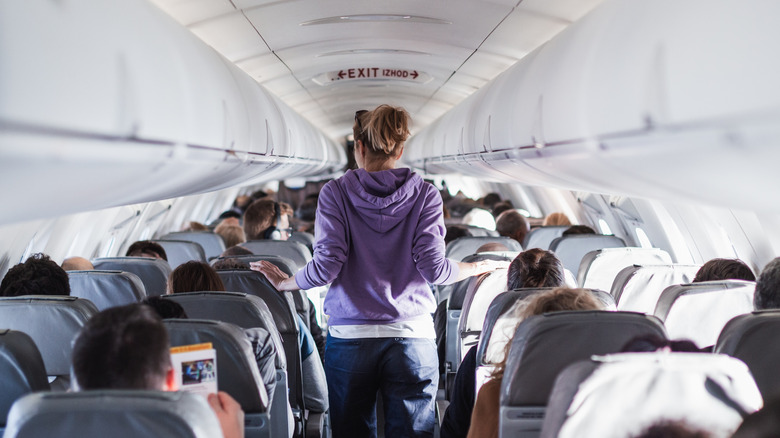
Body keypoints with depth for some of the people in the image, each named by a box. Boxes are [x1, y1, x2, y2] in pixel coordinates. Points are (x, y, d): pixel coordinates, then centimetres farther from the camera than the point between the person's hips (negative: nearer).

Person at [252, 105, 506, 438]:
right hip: (412, 336, 0)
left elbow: (326, 266, -6)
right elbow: (433, 268, -4)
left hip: (350, 336, 0)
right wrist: (478, 268, 14)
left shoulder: (336, 192, 2)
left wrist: (284, 283, 12)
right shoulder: (424, 194, 3)